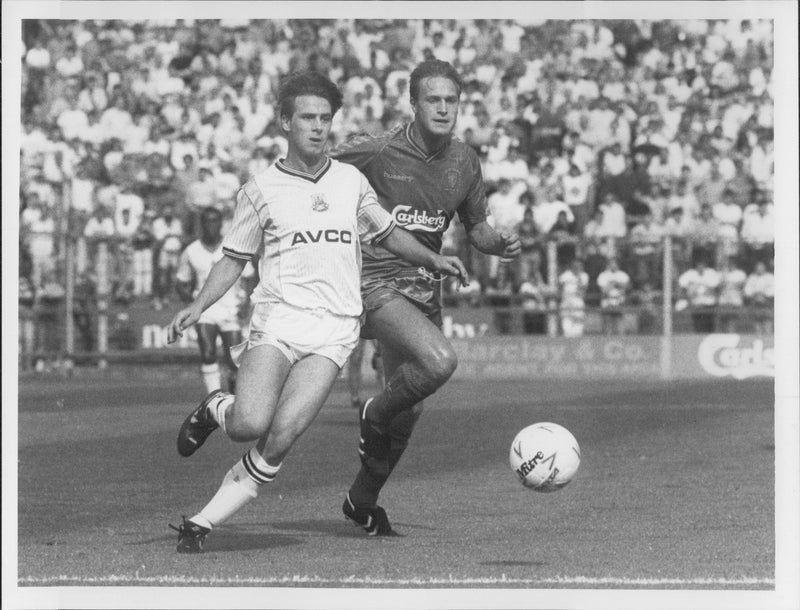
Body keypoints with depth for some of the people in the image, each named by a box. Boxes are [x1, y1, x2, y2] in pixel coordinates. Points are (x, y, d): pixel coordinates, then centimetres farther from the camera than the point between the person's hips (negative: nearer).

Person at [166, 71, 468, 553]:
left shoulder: (351, 181, 15)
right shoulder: (261, 190, 7)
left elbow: (388, 233, 29)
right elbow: (234, 259, 12)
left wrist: (433, 259, 15)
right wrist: (198, 307, -2)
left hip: (334, 329, 1)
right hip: (277, 317, -1)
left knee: (281, 436, -18)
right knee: (250, 425, -23)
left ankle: (204, 522, -7)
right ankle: (216, 410, 14)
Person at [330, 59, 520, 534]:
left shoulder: (464, 161, 4)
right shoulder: (375, 153, -13)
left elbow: (476, 227, 15)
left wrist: (500, 243, -6)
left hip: (425, 289, 6)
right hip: (376, 284, -6)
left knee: (409, 412, 11)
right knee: (439, 361, -30)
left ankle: (363, 500, 33)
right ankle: (374, 417, -1)